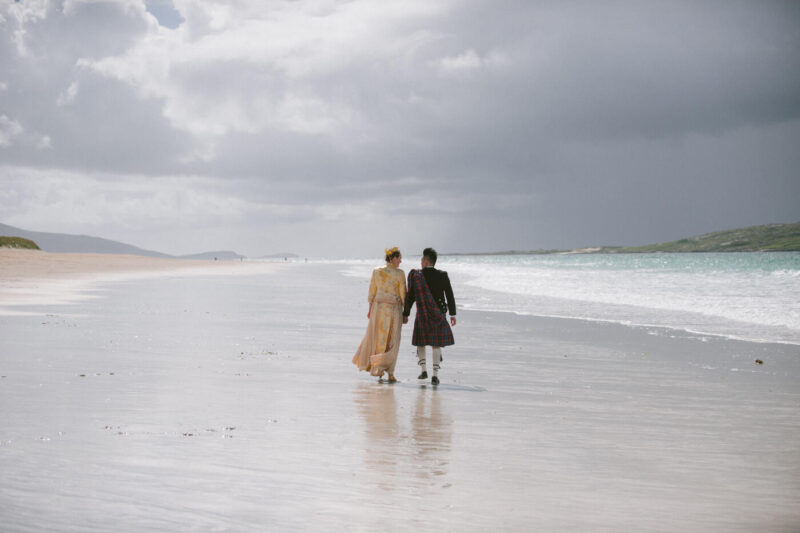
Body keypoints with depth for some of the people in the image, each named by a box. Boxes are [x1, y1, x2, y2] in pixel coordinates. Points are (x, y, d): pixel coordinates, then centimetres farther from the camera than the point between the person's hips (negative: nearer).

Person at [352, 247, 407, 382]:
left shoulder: (376, 272, 1)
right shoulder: (400, 273, -8)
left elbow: (372, 293, 5)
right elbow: (403, 295, -7)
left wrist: (370, 309, 14)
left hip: (378, 307, 3)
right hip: (394, 309, -3)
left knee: (376, 337, 17)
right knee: (392, 341, 5)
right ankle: (390, 373, 0)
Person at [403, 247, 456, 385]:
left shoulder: (416, 276, -8)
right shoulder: (443, 275, -4)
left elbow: (410, 296, -6)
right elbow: (450, 295, -4)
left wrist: (405, 314, 3)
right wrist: (453, 314, 3)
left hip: (422, 314, -1)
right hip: (439, 314, 1)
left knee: (420, 341, 19)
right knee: (436, 343, 8)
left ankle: (424, 370, 11)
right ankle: (435, 375, 1)